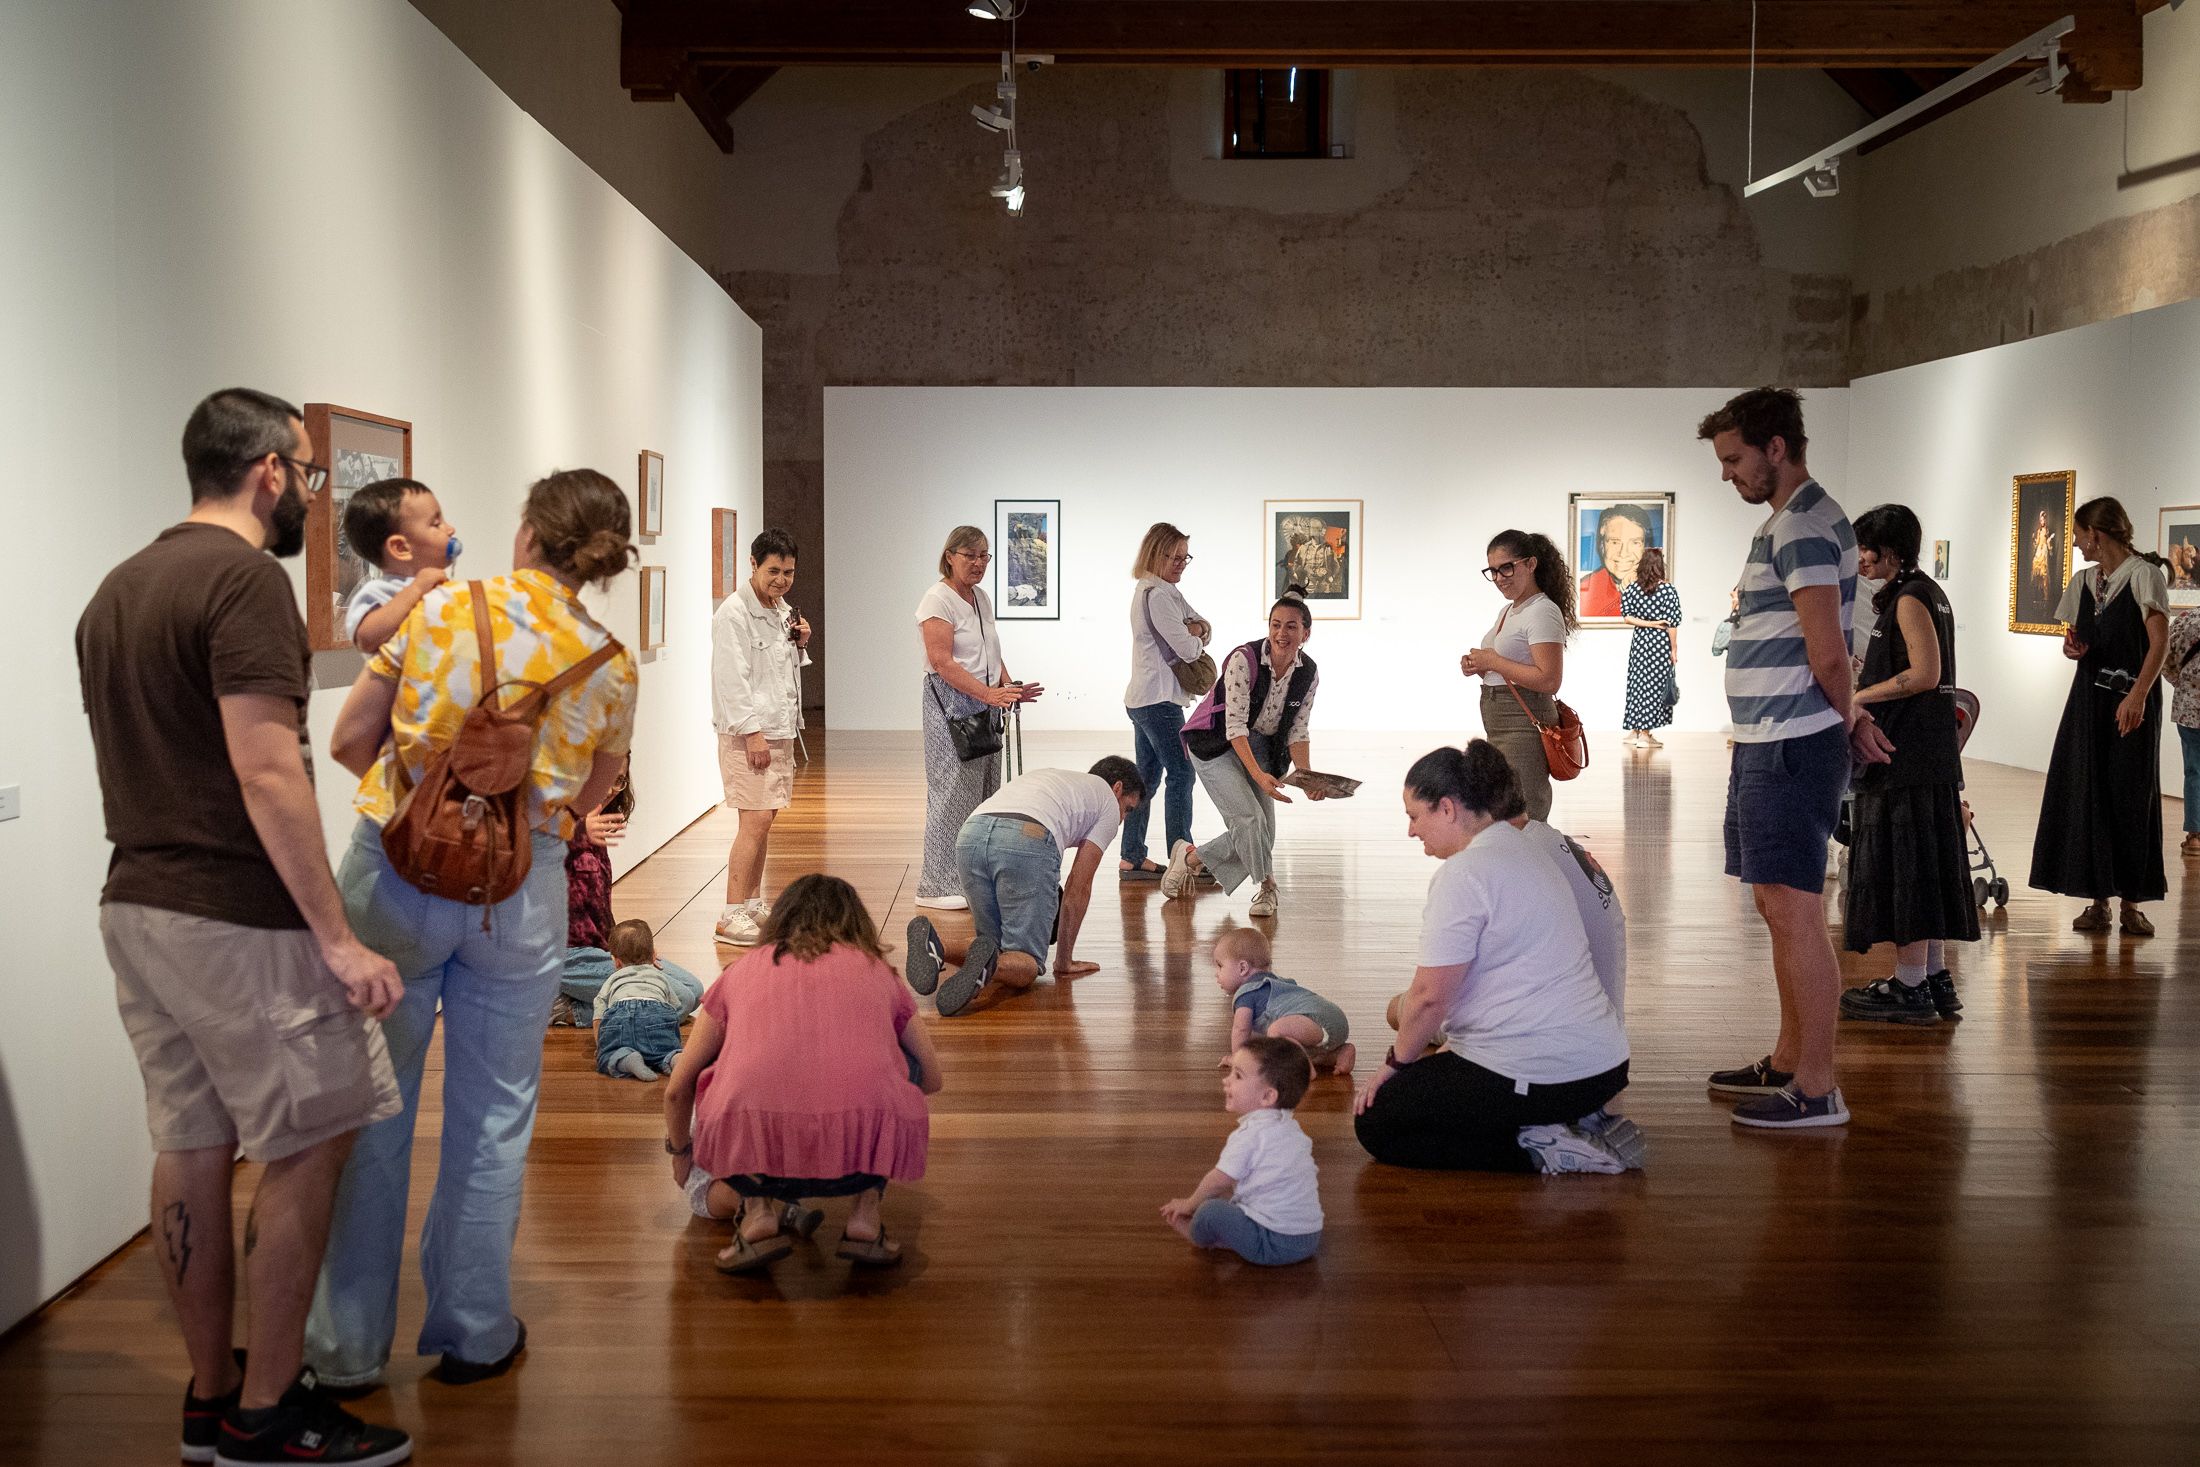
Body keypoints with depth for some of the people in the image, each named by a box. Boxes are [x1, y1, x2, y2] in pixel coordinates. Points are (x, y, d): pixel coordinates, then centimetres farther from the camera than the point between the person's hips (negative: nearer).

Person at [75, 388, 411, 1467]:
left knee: (192, 1150, 13)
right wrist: (336, 937, -20)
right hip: (237, 917, -9)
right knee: (310, 1142, 1)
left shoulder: (117, 589, 15)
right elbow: (267, 772, -22)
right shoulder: (244, 579, -15)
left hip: (136, 905, 9)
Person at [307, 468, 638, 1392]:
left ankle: (348, 1346, 20)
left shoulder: (440, 609, -3)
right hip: (516, 888, 0)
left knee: (371, 1106, 11)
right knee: (491, 1115, 13)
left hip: (395, 869, 0)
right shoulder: (610, 667, 0)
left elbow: (349, 741, 1)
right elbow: (587, 800, 8)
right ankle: (472, 1334, 23)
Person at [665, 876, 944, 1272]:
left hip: (754, 1145, 0)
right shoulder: (876, 969, 26)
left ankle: (759, 1211, 13)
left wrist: (680, 1153, 53)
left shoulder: (743, 970, 26)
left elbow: (677, 1090, 33)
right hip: (863, 1151, 0)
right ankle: (865, 1216, 17)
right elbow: (932, 1079, 39)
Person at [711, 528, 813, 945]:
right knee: (756, 821, -13)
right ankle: (731, 916, -12)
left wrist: (799, 644, 4)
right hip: (748, 735, -9)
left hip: (779, 730, 9)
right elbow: (732, 680, -17)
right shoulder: (734, 613, -12)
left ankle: (752, 906, 21)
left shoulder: (783, 610, 14)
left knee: (763, 820, 13)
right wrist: (752, 733, -20)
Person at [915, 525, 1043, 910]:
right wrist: (989, 693, -26)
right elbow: (943, 662, -19)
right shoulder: (937, 600, -11)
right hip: (949, 704, -9)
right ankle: (939, 885, -2)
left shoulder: (981, 598, 15)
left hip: (983, 705, 9)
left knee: (984, 788, 9)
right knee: (952, 791, -8)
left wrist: (1008, 687, 4)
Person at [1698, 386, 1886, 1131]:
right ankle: (1787, 1062, 28)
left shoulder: (1803, 526, -15)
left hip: (1792, 747, -11)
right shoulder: (1787, 521, 19)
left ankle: (1816, 1090, -2)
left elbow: (1827, 655, -20)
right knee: (1779, 910, 17)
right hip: (1766, 743, 11)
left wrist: (1847, 720, -4)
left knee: (1794, 915, -8)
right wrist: (1849, 719, 11)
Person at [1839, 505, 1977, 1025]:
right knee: (1926, 860, 13)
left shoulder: (1909, 597, -13)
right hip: (1931, 746, 10)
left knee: (1901, 860, -6)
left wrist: (1858, 696, -16)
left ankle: (1910, 987, -3)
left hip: (1907, 748, -10)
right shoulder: (1928, 592, 17)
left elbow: (1924, 674, -22)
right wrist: (1865, 684, 17)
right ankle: (1935, 979, 18)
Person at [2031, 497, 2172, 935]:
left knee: (2130, 794, -2)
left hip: (2132, 700, -6)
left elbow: (2160, 642, -14)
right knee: (2085, 792, 2)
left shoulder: (2144, 574, -7)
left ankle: (2131, 902, 4)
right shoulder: (2083, 581, 13)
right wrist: (2073, 648, -2)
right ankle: (2098, 900, 7)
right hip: (2090, 697, 6)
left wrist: (2138, 696, -23)